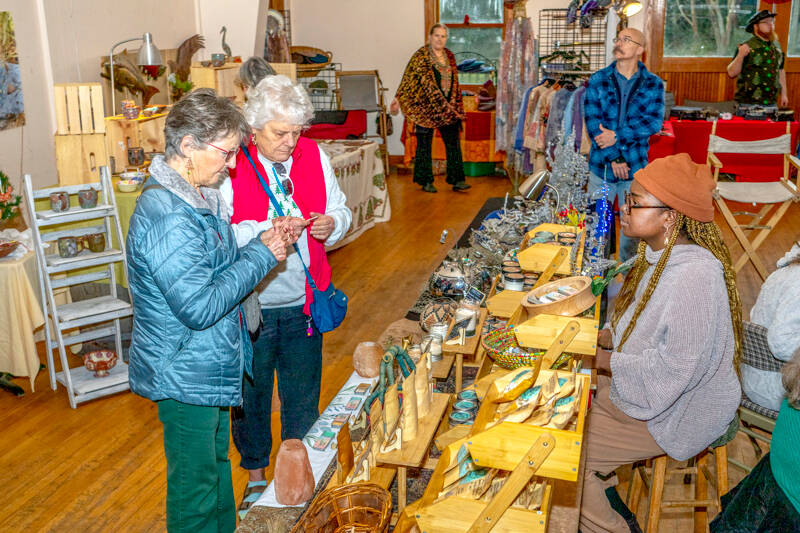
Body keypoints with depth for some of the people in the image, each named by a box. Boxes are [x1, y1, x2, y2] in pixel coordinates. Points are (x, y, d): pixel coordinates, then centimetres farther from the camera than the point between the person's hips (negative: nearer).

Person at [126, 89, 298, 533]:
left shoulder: (196, 196, 5)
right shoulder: (166, 216, -28)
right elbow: (200, 307, -29)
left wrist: (260, 245, -2)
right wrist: (261, 256, -22)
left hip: (209, 367, 10)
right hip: (185, 377, -10)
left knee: (216, 461, 27)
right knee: (195, 484, 9)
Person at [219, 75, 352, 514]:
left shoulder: (314, 157, 1)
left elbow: (340, 210, 11)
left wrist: (332, 223, -12)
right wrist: (266, 233, -30)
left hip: (302, 303, 3)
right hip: (250, 305, -3)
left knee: (303, 396, 14)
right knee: (251, 393, 15)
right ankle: (256, 477, 38)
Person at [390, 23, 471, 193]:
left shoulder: (449, 56, 12)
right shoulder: (421, 56, -6)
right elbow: (408, 78, -11)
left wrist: (457, 106, 17)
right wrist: (398, 99, -19)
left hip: (448, 108, 5)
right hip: (426, 108, -5)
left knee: (453, 143, 3)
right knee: (424, 145, 2)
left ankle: (456, 180, 8)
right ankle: (426, 181, 12)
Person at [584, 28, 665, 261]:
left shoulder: (653, 84, 2)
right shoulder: (598, 80, 1)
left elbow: (653, 123, -11)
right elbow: (592, 121, -8)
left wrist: (617, 136, -20)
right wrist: (614, 156, -16)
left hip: (636, 166, 0)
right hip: (601, 165, 0)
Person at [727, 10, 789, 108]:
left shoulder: (776, 46, 13)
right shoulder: (747, 47, -6)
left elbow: (780, 71, 22)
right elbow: (732, 73, -13)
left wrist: (783, 94, 20)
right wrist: (740, 56, -27)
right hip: (748, 103, -6)